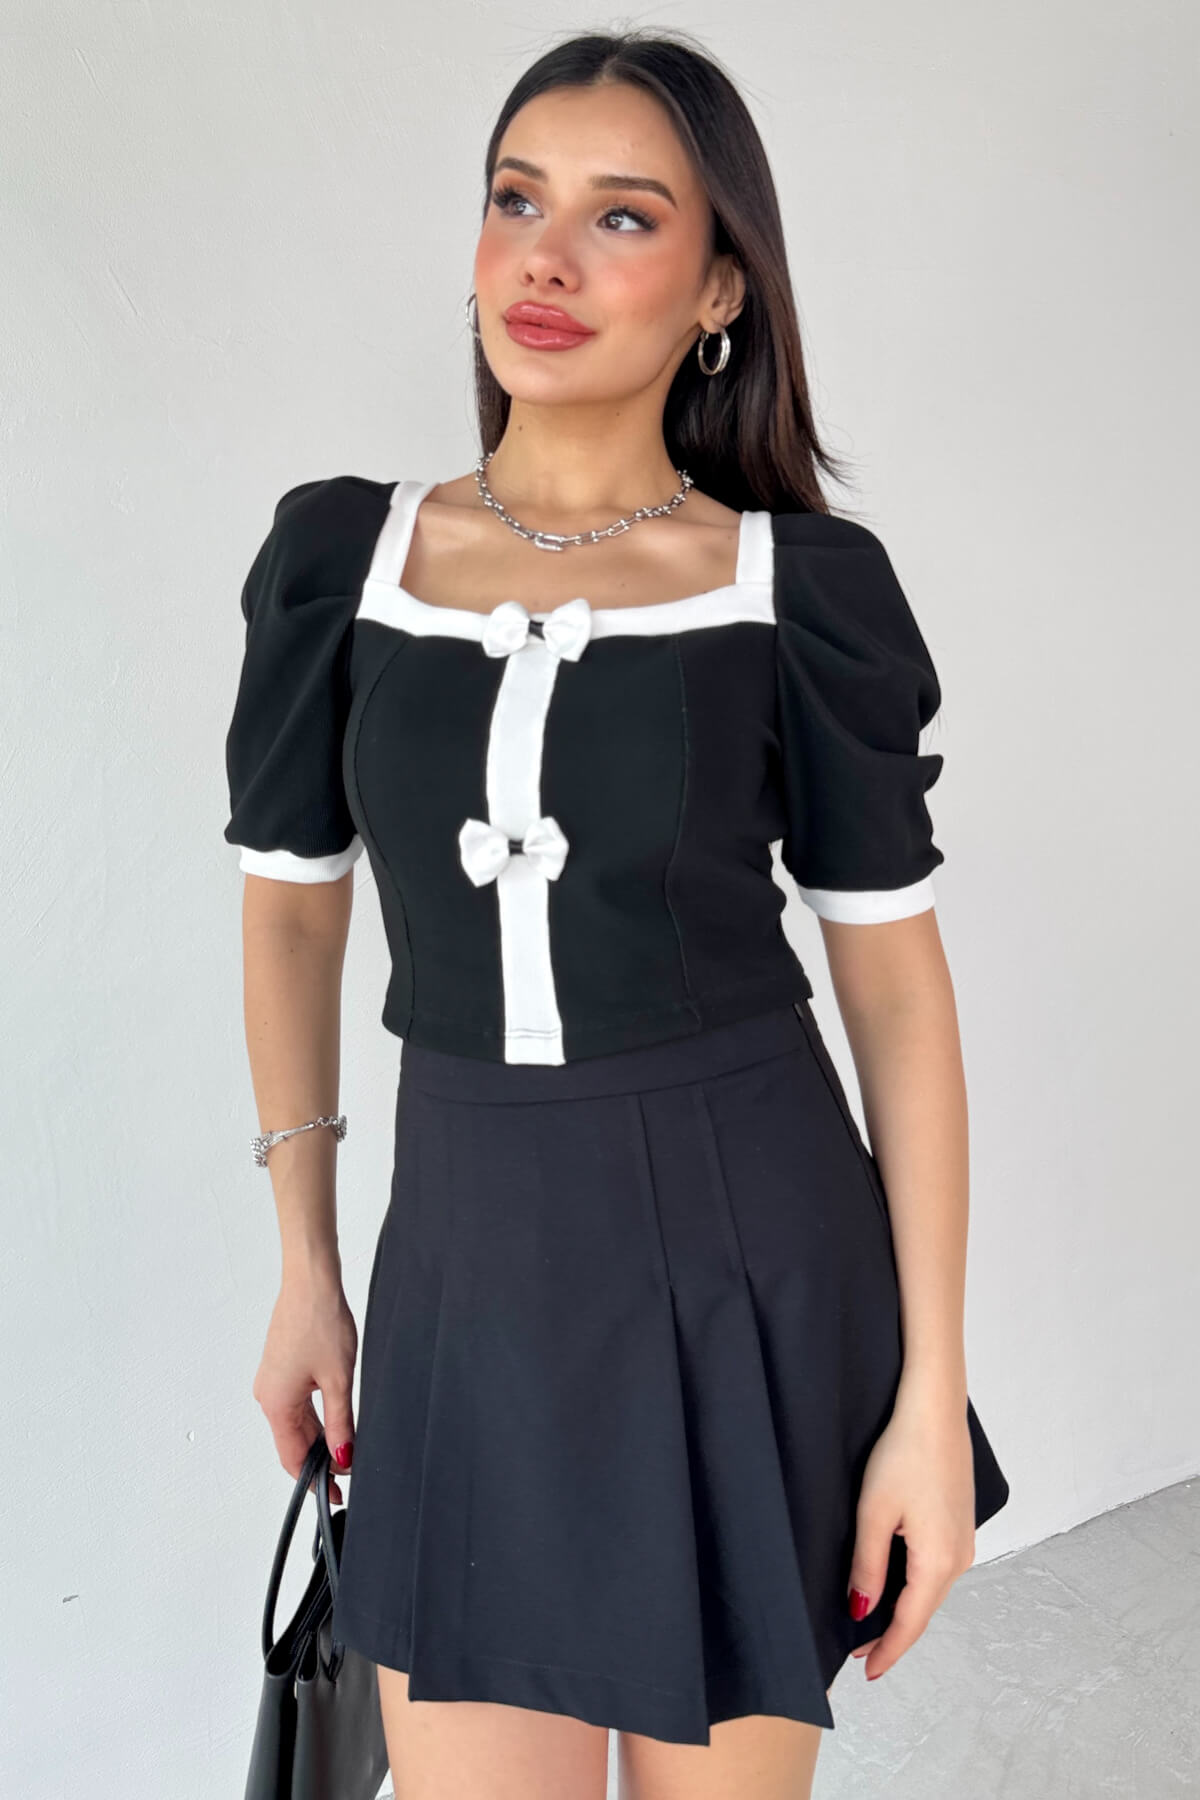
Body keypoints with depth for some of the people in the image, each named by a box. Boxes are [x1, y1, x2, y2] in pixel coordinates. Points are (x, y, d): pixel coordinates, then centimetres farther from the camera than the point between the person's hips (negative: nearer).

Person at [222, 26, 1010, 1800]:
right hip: (470, 1259, 2)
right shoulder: (340, 553, -1)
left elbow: (899, 984, -4)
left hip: (753, 1251, -1)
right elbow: (291, 906, 9)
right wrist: (306, 1269, 10)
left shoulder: (803, 583, -7)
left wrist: (934, 1393, -6)